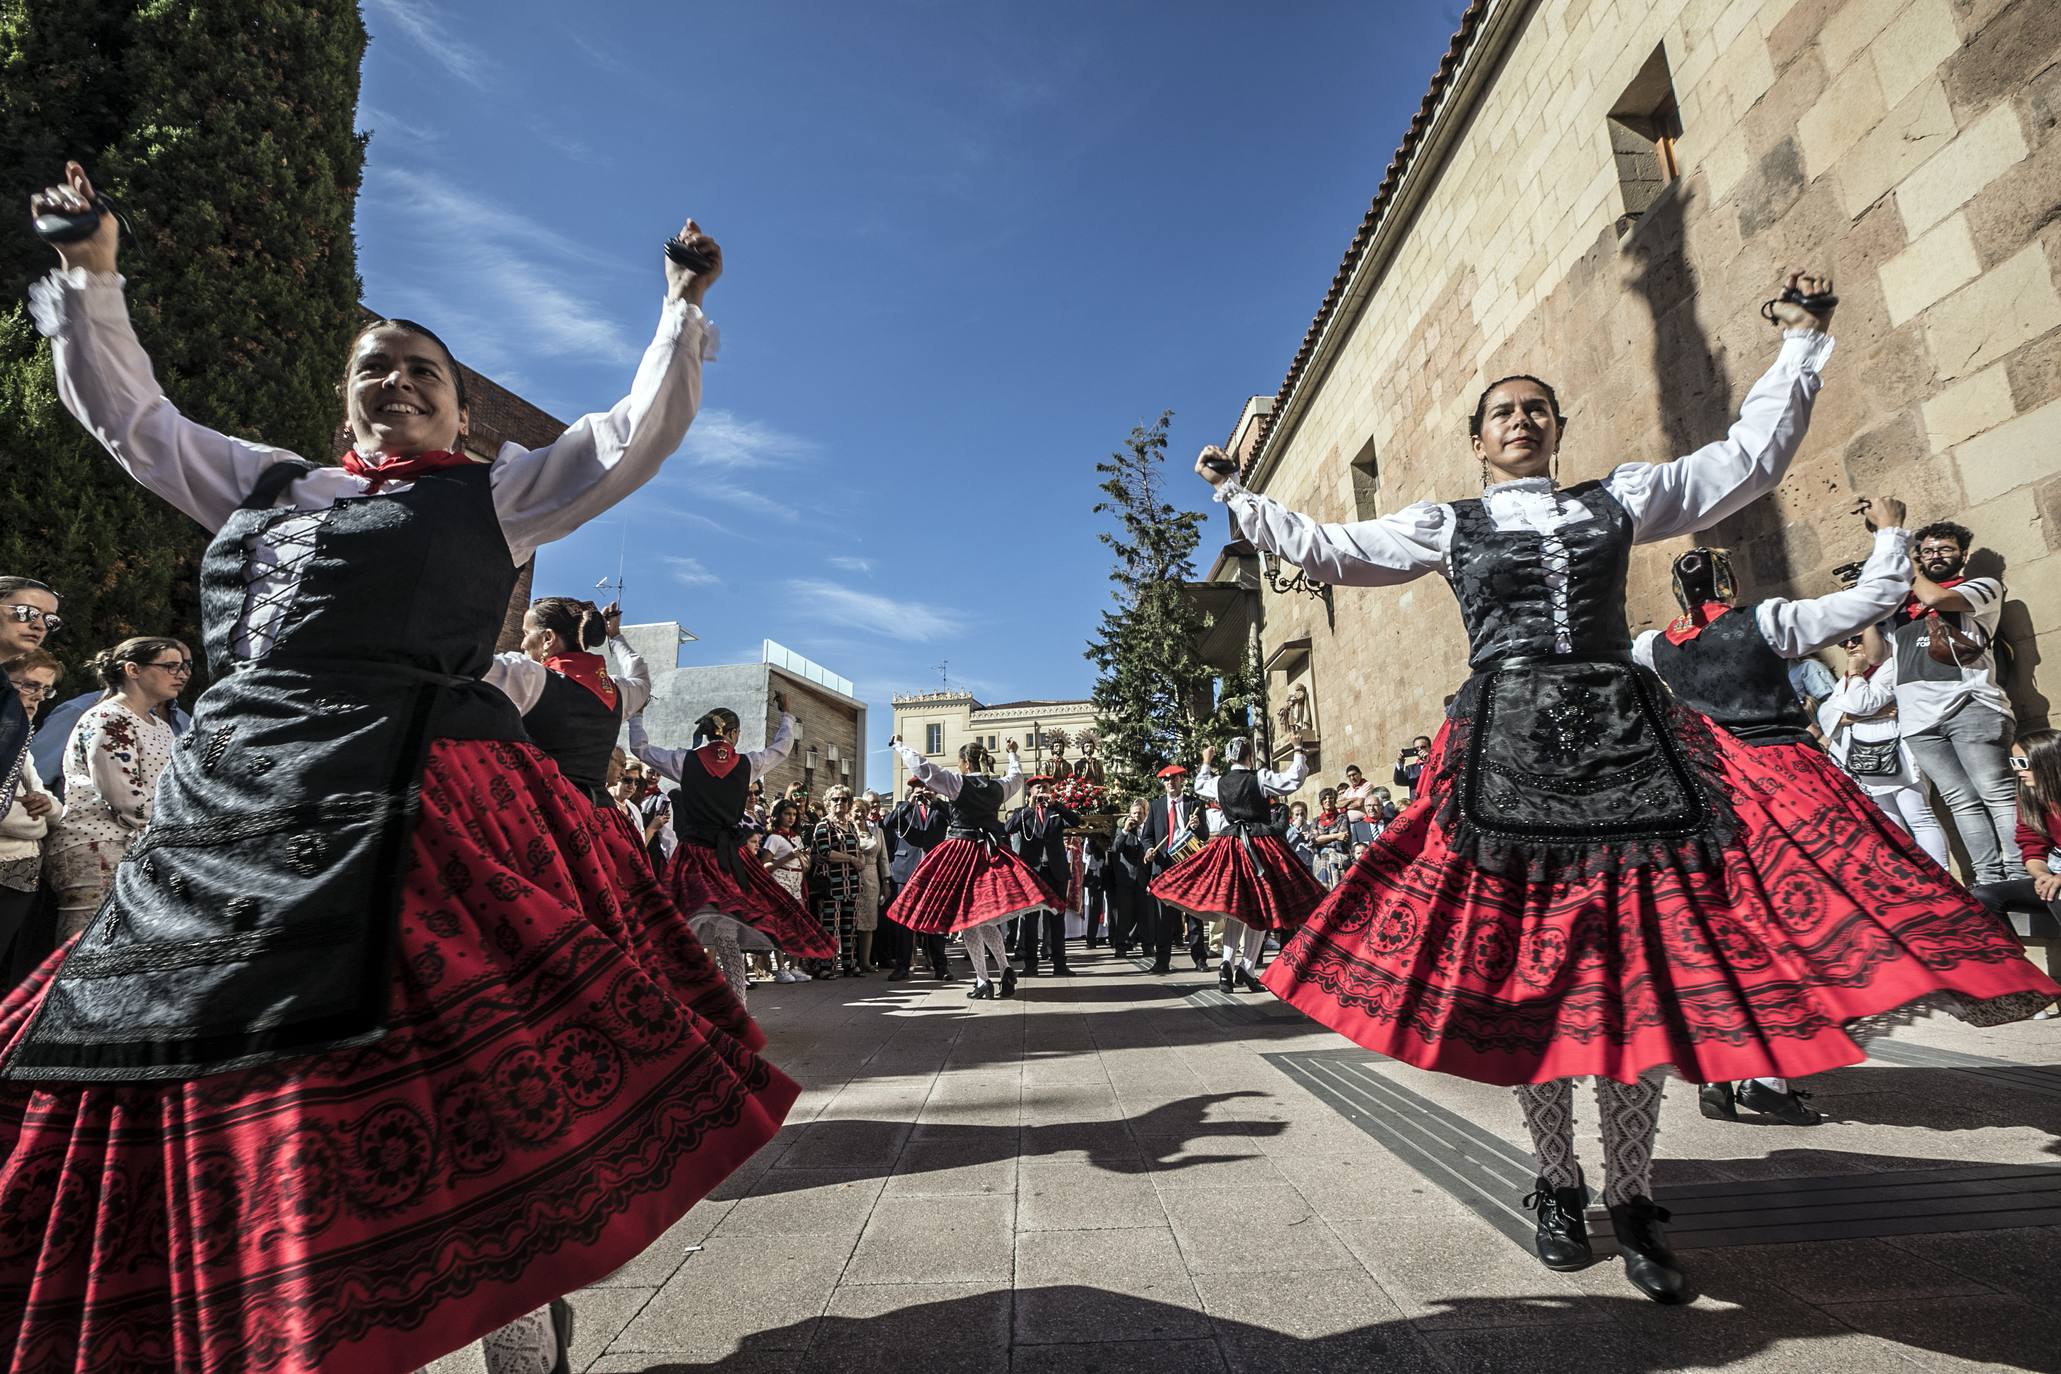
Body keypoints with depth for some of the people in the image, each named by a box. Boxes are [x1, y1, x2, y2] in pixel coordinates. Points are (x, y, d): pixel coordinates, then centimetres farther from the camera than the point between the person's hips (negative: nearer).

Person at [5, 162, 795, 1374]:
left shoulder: (498, 494, 12)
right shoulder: (272, 485, 25)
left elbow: (643, 432, 11)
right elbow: (125, 412, 35)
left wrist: (684, 309, 12)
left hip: (405, 803, -5)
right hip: (225, 808, 6)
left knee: (433, 1069, -11)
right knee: (187, 1057, 7)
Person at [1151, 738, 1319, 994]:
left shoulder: (1219, 782, 4)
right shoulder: (1260, 778, -10)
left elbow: (1200, 786, 24)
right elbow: (1293, 780, -9)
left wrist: (1206, 762, 36)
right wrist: (1299, 752, 4)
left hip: (1229, 846, 4)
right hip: (1261, 845, -4)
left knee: (1235, 908, 12)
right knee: (1260, 909, 4)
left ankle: (1227, 963, -2)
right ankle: (1246, 968, 1)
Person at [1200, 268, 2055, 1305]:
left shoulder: (1621, 497, 19)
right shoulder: (1447, 524, 13)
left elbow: (1751, 458, 24)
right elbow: (1325, 551, 13)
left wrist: (1802, 341, 25)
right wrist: (1234, 496, 14)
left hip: (1627, 741, 2)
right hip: (1508, 751, -2)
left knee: (1638, 967, -1)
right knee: (1527, 969, 0)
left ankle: (1631, 1198, 13)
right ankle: (1556, 1184, 16)